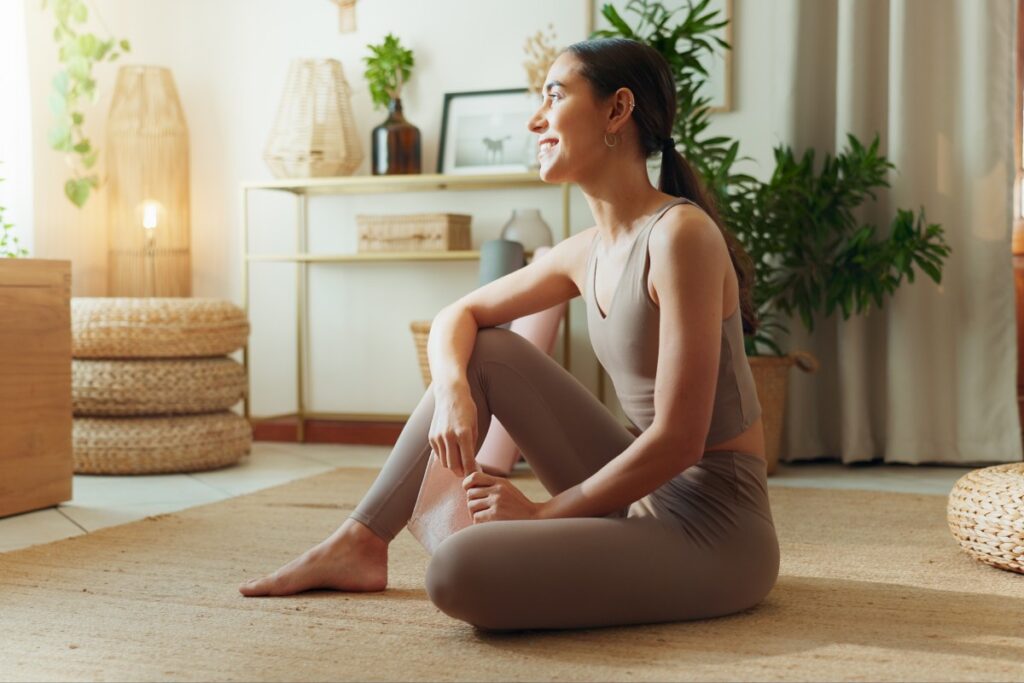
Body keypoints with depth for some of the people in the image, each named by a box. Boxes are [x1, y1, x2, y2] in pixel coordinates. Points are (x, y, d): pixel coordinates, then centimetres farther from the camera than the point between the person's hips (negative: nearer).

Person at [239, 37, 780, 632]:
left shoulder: (679, 233, -19)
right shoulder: (587, 253, 7)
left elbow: (678, 440, -22)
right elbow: (459, 315, 16)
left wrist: (542, 512, -13)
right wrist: (452, 391, -7)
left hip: (713, 534, -8)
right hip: (644, 496, 8)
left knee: (458, 572, -29)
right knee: (482, 351, 8)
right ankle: (360, 544, 14)